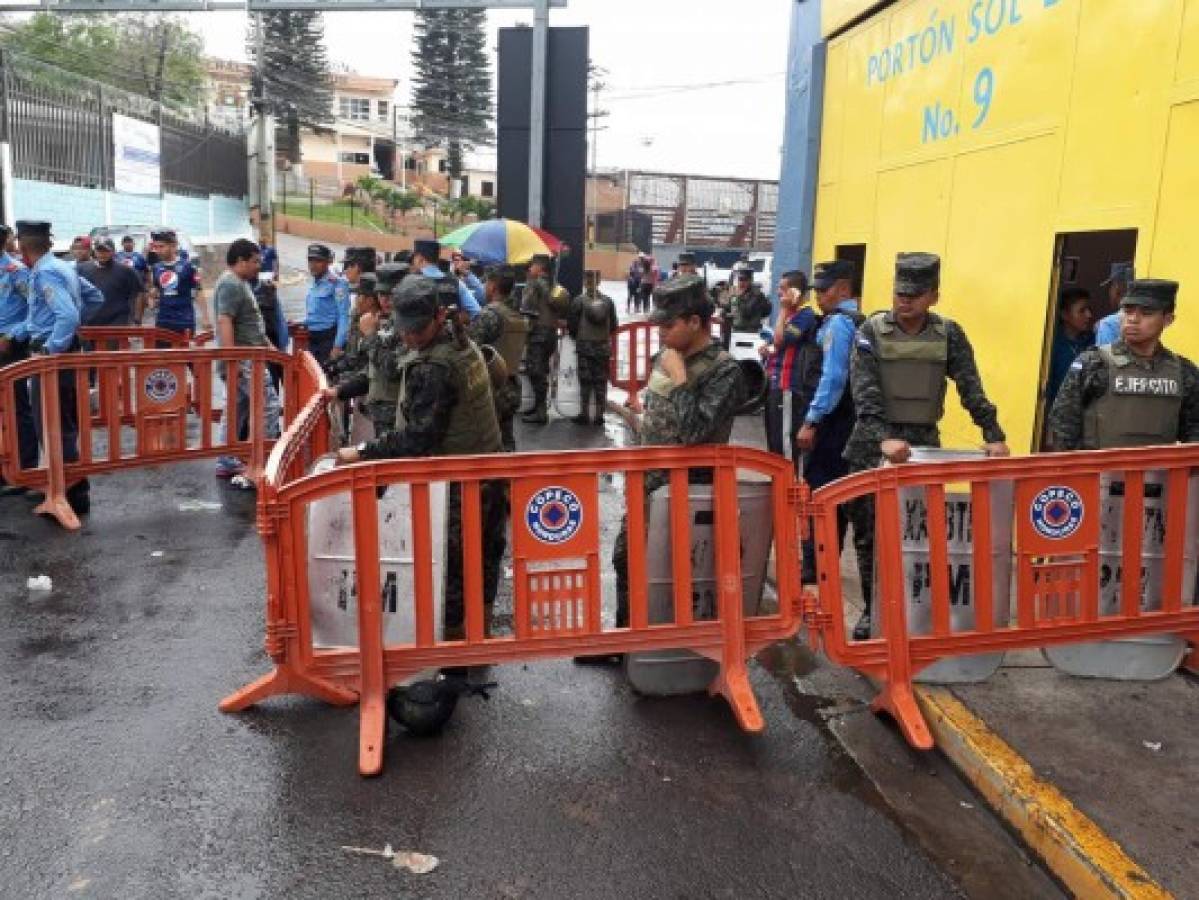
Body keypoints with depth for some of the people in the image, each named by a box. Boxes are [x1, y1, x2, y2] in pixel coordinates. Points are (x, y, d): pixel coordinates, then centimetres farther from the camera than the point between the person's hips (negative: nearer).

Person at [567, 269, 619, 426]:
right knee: (601, 381, 7)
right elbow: (613, 326, 3)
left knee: (585, 381, 4)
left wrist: (577, 337, 12)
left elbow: (571, 324, -7)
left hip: (584, 345, -2)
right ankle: (599, 415, 10)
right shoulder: (607, 301, 0)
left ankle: (584, 414, 7)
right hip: (603, 346, 2)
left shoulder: (579, 301, -9)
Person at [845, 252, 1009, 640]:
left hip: (924, 442, 1)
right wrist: (885, 437, -28)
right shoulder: (871, 331, -4)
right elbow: (864, 392, -15)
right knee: (870, 534, 5)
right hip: (873, 444, -1)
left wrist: (993, 435, -13)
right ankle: (872, 609, 19)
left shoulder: (949, 334, 3)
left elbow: (971, 389, -1)